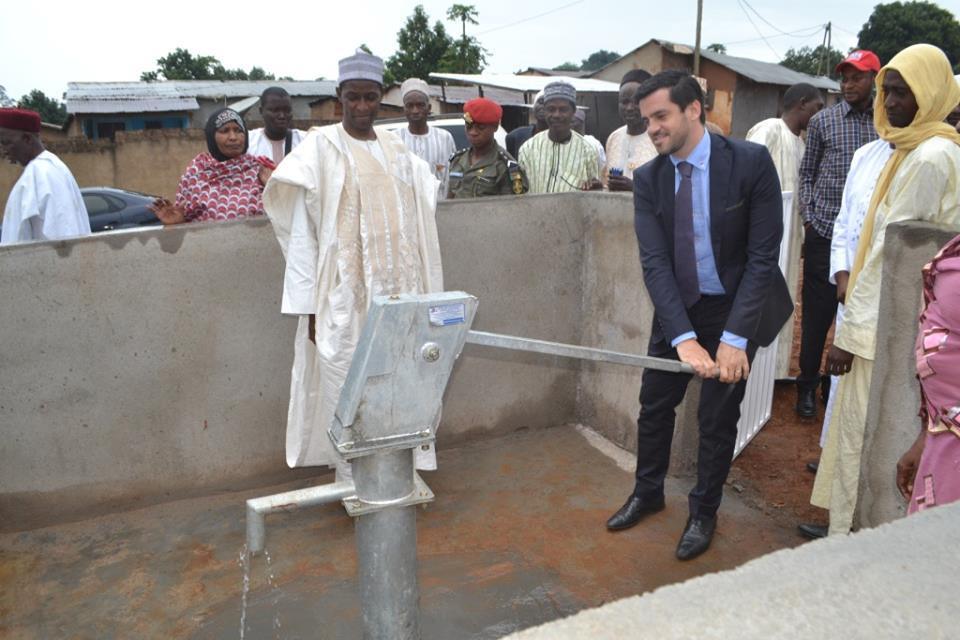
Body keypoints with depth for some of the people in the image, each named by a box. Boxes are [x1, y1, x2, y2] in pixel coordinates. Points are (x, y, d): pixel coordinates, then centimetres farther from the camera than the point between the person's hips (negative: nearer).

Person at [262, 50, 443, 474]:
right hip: (344, 296, -4)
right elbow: (302, 233, -5)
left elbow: (418, 225, 12)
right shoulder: (320, 149, -2)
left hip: (397, 293, 4)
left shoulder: (398, 153, 11)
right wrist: (310, 307, -11)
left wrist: (422, 295, 8)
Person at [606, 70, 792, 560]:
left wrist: (734, 338, -24)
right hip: (675, 309, 4)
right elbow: (654, 262, -17)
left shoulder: (751, 162, -18)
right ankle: (647, 493, 38)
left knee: (717, 417, 6)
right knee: (654, 405, 14)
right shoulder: (648, 178, -9)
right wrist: (684, 338, -28)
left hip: (734, 308, -3)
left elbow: (763, 256, -18)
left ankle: (703, 513, 29)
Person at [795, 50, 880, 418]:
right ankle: (808, 386, 16)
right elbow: (806, 173, 6)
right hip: (825, 232, -1)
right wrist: (807, 218, -3)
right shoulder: (822, 121, 2)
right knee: (817, 313, 3)